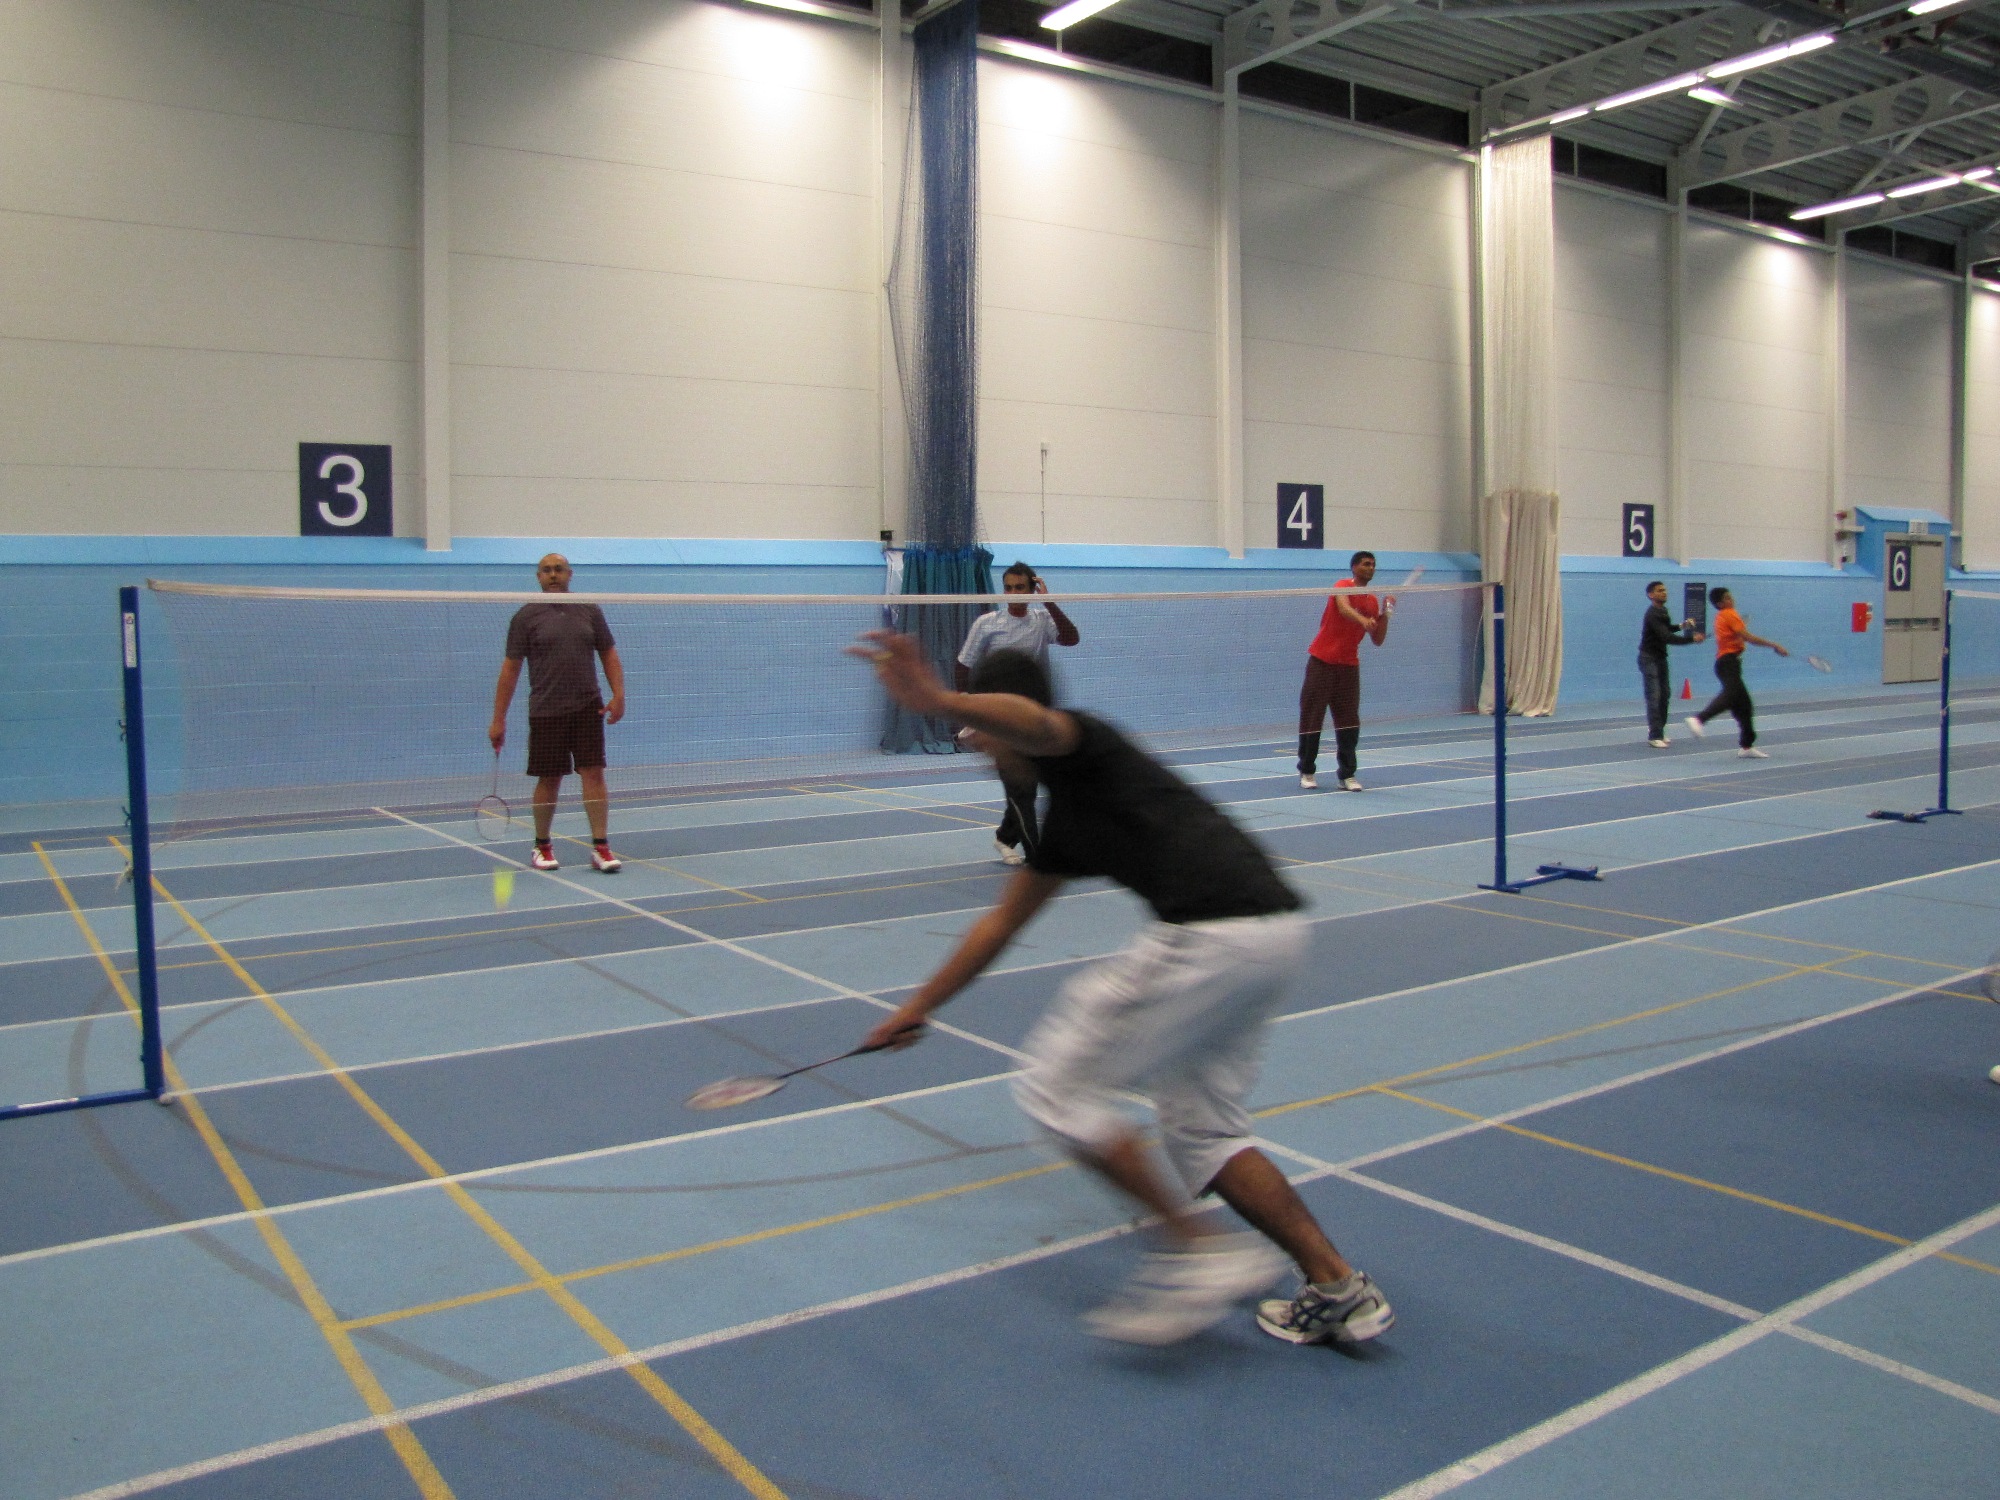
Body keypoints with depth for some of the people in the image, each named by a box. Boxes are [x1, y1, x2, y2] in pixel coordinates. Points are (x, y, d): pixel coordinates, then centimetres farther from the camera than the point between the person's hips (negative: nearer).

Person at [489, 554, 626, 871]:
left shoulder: (589, 611, 8)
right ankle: (542, 847, 22)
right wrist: (498, 720, -1)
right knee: (549, 780, 5)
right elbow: (510, 669, 1)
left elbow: (609, 656, 12)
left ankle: (601, 847, -1)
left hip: (588, 708, 2)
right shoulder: (526, 616, 1)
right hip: (546, 712, -1)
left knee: (594, 774, -4)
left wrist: (618, 695, -2)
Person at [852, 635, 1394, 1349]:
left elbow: (1031, 722, -27)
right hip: (1273, 931, 10)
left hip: (1212, 935, -10)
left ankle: (1199, 1248, 1)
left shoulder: (1079, 741, 1)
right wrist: (917, 1008, 41)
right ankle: (1338, 1288, 20)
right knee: (1203, 1128, 22)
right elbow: (999, 922, 36)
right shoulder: (1065, 818, 28)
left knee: (1057, 1087, 2)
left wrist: (938, 700, -46)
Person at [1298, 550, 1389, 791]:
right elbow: (1344, 608, -29)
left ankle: (1347, 774, 5)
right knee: (1311, 718, 1)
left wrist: (1386, 614, -2)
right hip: (1322, 661, -5)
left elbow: (1377, 640, 12)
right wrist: (1363, 620, -47)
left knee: (1349, 722, 0)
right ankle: (1307, 771, 11)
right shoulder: (1343, 586, -6)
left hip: (1349, 665, 5)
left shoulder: (1373, 601, 11)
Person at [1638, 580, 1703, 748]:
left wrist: (1681, 626, 8)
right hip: (1649, 658, -9)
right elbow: (1666, 637, -30)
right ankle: (1654, 736, -14)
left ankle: (1658, 731, 19)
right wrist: (1692, 638, -34)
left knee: (1664, 693, 11)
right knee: (1654, 697, -13)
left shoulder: (1662, 611, 9)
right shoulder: (1653, 614, -21)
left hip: (1660, 658, 9)